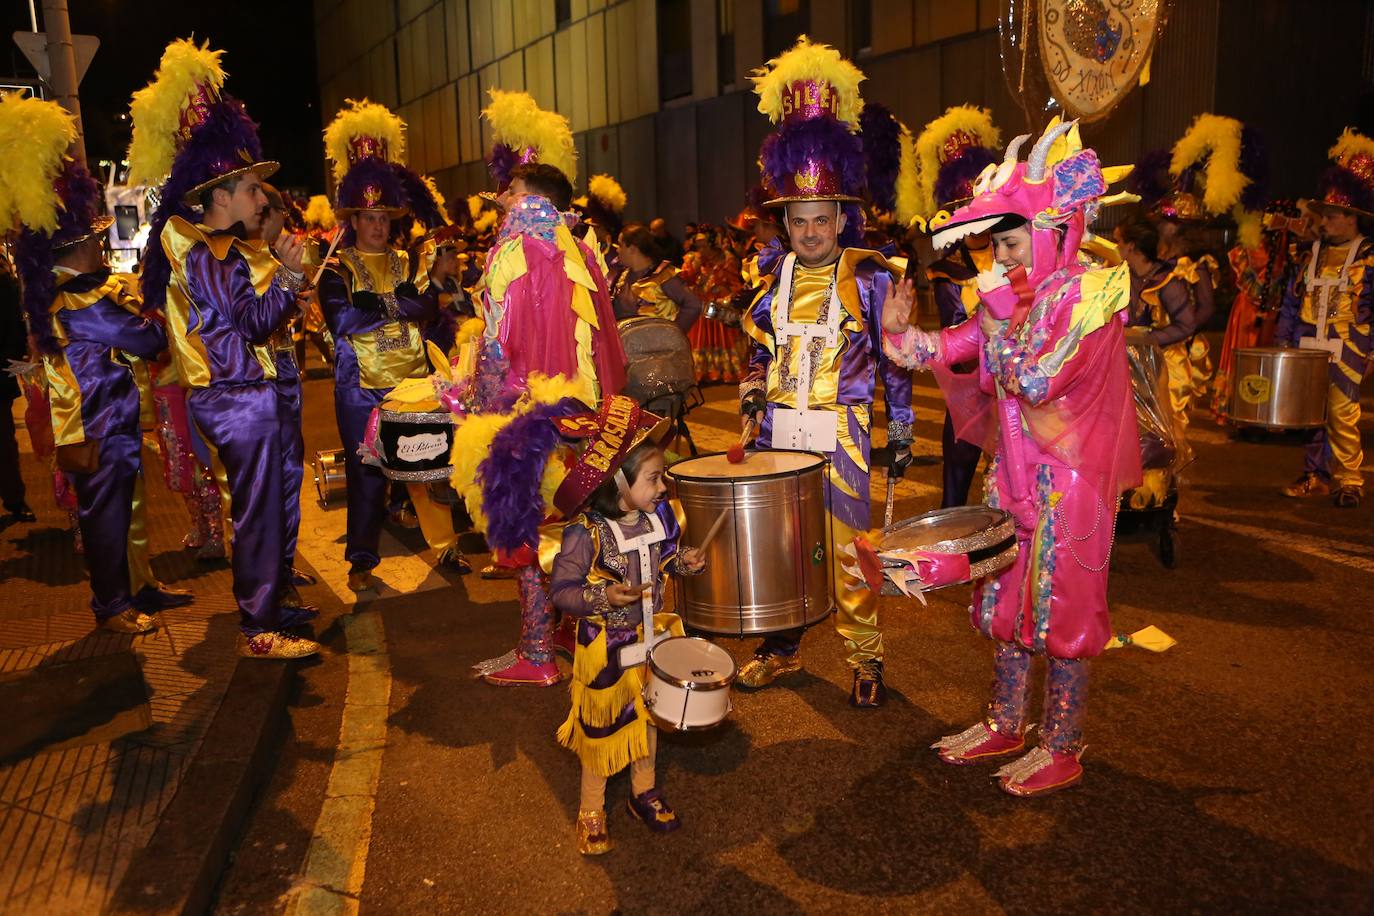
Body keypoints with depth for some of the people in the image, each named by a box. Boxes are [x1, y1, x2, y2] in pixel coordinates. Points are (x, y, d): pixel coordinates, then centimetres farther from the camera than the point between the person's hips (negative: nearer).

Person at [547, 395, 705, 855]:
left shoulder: (659, 514, -7)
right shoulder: (586, 532, -26)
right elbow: (561, 590, -21)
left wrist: (684, 562, -10)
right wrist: (604, 597, -35)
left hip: (652, 634, 6)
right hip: (605, 645, -6)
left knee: (648, 713, 22)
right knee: (601, 725, 10)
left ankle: (644, 792, 45)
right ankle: (591, 811, 31)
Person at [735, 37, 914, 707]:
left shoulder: (870, 276, -4)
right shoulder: (774, 277, 8)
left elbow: (893, 359, 0)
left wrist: (900, 431, -1)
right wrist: (751, 398, 0)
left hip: (839, 434, -4)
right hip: (778, 431, 5)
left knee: (849, 547, 0)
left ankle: (866, 658, 15)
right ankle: (782, 646, 27)